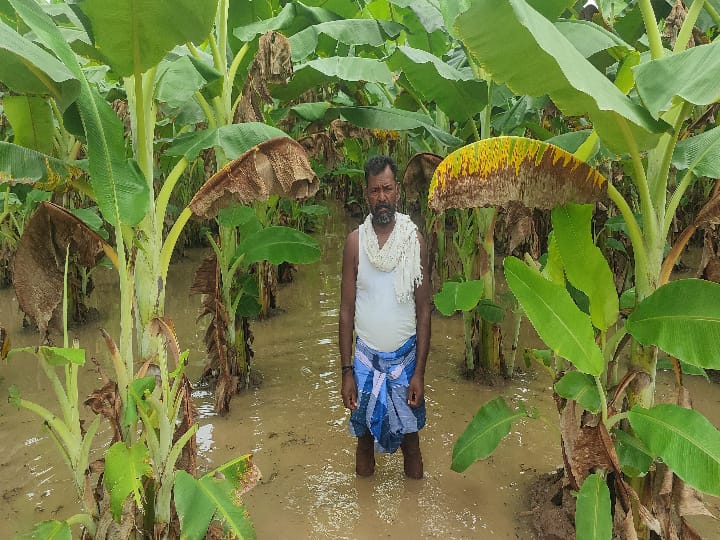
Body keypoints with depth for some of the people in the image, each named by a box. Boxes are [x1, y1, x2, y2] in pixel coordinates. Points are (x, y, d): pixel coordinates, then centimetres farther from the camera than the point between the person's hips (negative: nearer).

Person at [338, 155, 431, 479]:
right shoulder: (355, 241, -6)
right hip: (366, 358, 1)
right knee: (364, 439, 16)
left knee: (410, 442, 14)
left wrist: (419, 372, -8)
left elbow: (423, 310, -5)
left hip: (406, 358, 0)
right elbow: (346, 310, -3)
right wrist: (346, 371, -4)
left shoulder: (414, 240, -8)